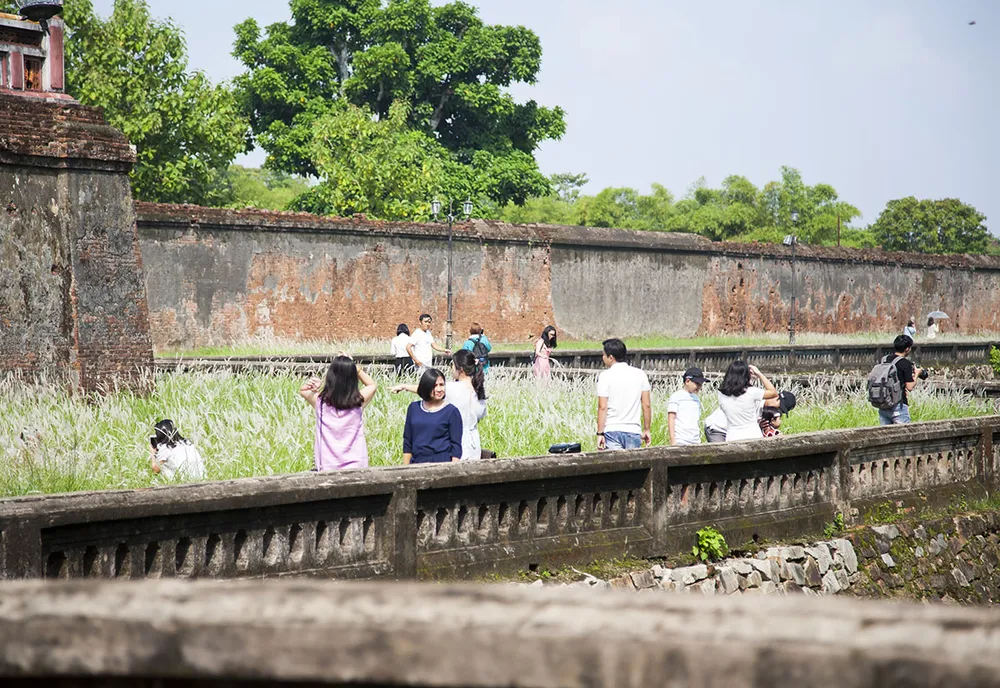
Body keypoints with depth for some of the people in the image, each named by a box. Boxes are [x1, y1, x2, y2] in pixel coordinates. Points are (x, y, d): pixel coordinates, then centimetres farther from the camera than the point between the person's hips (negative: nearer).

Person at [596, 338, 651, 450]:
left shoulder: (605, 376, -6)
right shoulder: (640, 374, 6)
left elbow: (602, 407, -10)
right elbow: (646, 405, 6)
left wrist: (600, 433, -7)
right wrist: (646, 430, 14)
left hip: (612, 431, -3)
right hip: (634, 431, 3)